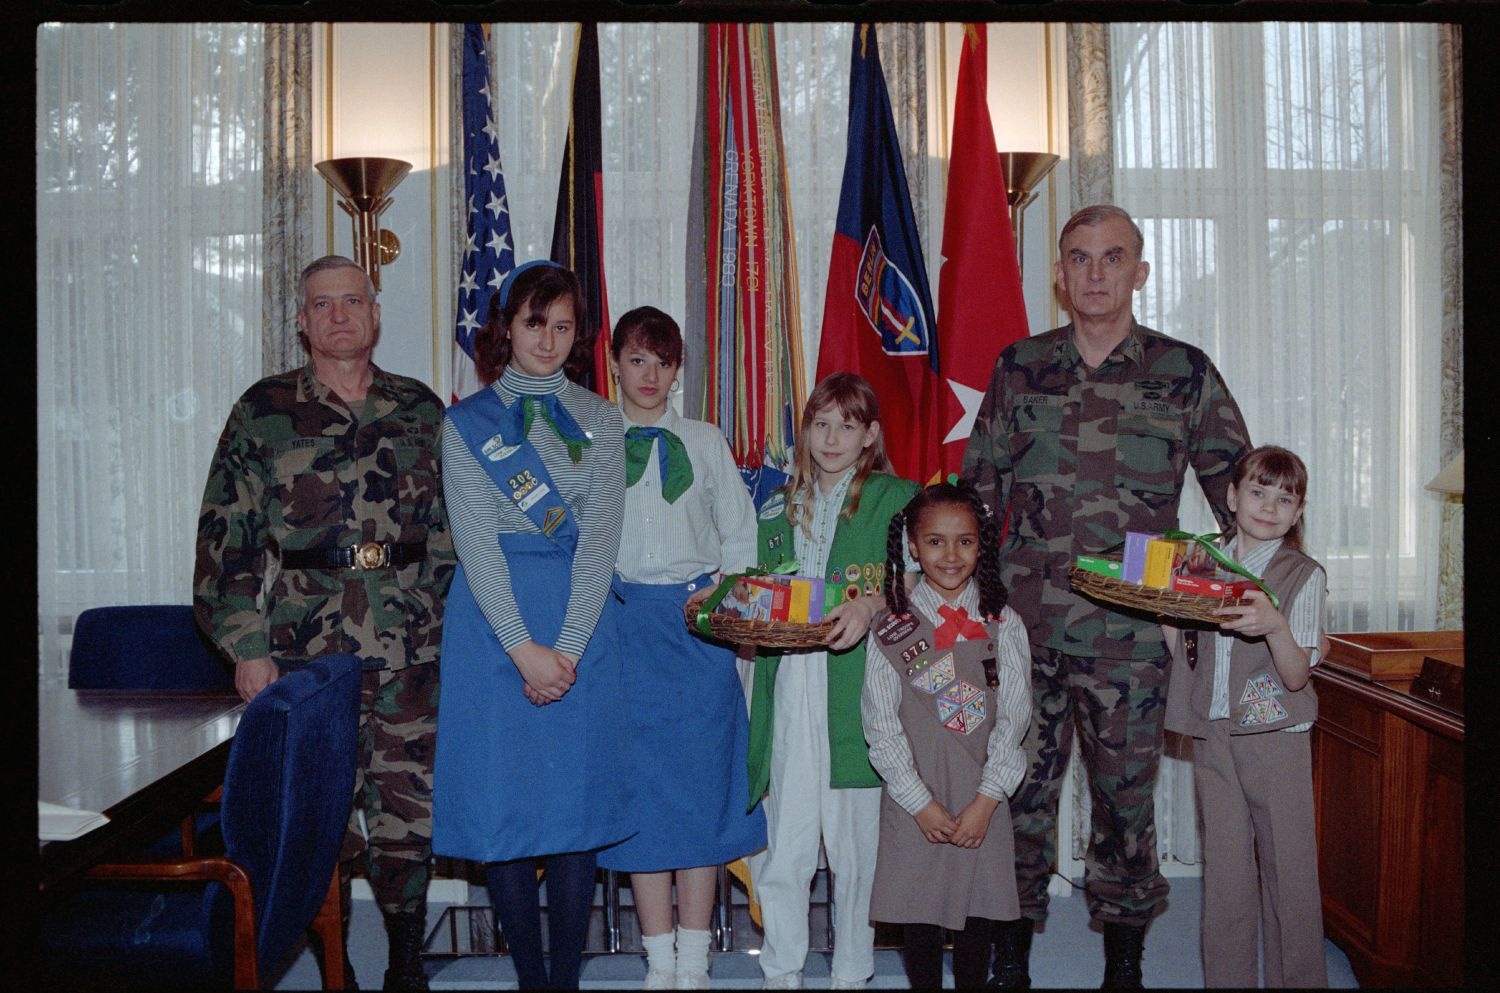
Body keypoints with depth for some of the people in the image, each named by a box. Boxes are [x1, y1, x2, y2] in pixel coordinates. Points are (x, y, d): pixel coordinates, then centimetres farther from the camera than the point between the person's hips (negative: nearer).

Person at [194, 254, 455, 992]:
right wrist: (247, 647, -6)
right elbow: (227, 536, 0)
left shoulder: (421, 411, 9)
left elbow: (452, 529, 12)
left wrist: (453, 626, 7)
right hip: (305, 653, -1)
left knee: (410, 815, 5)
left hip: (411, 653, 2)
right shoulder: (264, 412, 3)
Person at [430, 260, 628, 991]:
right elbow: (477, 546, -5)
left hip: (582, 627, 1)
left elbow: (599, 540, -1)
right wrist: (525, 649, -13)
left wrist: (568, 650, -11)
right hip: (495, 626, -1)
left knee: (579, 797, 2)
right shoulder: (466, 423, 3)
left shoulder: (599, 421, 7)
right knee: (502, 801, 1)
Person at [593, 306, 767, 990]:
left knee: (703, 777, 0)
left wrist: (721, 589, -4)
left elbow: (740, 531, 12)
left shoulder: (705, 441, 12)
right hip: (623, 620, -1)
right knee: (639, 779, 0)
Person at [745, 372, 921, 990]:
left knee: (857, 846, 2)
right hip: (789, 691, 3)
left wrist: (869, 605, -25)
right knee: (783, 847, 4)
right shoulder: (780, 510, 19)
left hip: (856, 696, -3)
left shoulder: (896, 498, 5)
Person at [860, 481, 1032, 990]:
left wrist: (986, 800, -9)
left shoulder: (1004, 625, 1)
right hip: (914, 800, -1)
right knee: (918, 910, 6)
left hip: (983, 801, 1)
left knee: (979, 907, 8)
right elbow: (880, 726, -3)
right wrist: (921, 802, -9)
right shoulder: (890, 629, -2)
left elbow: (1013, 718, -1)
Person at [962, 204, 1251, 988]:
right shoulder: (1019, 367, 8)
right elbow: (977, 490, 11)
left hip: (1133, 630, -1)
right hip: (1023, 622, 1)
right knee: (1019, 784, 6)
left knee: (1126, 791, 8)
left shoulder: (1185, 373, 3)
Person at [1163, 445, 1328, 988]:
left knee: (1288, 870, 3)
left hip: (1276, 738, -3)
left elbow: (1296, 676, -11)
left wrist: (1274, 627, -29)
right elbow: (1183, 652, 8)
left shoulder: (1304, 576, -3)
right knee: (1225, 872, 9)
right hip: (1212, 737, 3)